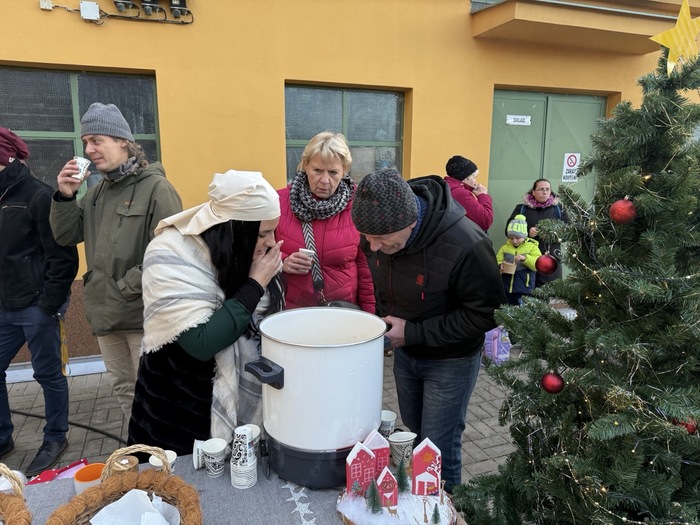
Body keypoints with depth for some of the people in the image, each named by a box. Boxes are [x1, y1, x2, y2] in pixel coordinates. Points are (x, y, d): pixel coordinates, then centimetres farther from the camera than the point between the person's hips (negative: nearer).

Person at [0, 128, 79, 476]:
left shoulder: (39, 196, -12)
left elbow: (63, 258, -16)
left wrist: (49, 304, -16)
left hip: (36, 308, -8)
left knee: (48, 375, 6)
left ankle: (55, 438, 24)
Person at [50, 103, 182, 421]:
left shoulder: (156, 187, -11)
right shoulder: (97, 191, 12)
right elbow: (66, 237, 13)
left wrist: (126, 287, -17)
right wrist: (65, 197, -2)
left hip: (143, 313, -7)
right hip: (105, 312, 8)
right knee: (122, 387, 19)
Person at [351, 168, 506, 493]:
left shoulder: (464, 245, -34)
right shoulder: (377, 231, -15)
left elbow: (485, 313, -23)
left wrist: (415, 332, -25)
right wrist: (384, 319, -5)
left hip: (450, 359, -6)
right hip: (404, 351, 6)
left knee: (439, 451, 3)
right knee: (413, 435, 23)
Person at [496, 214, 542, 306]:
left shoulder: (532, 247, -1)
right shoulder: (505, 248, 8)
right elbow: (497, 261, 8)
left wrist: (525, 258, -24)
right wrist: (500, 266, -15)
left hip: (523, 288, -3)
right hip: (506, 287, 4)